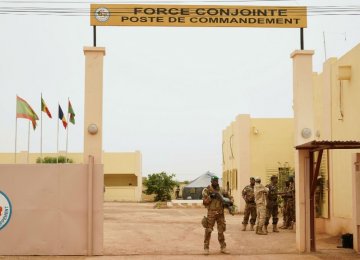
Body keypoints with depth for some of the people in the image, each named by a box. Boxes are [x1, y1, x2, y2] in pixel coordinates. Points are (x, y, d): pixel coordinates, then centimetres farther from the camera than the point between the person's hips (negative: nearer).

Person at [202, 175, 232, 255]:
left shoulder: (220, 190, 10)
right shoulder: (207, 190, -2)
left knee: (221, 230, 7)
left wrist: (230, 201, -1)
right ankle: (206, 248, 4)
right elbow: (204, 202, -7)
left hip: (220, 213, 4)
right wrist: (210, 197, -20)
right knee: (208, 230, -3)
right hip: (211, 213, -4)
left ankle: (223, 247, 14)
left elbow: (229, 196, 20)